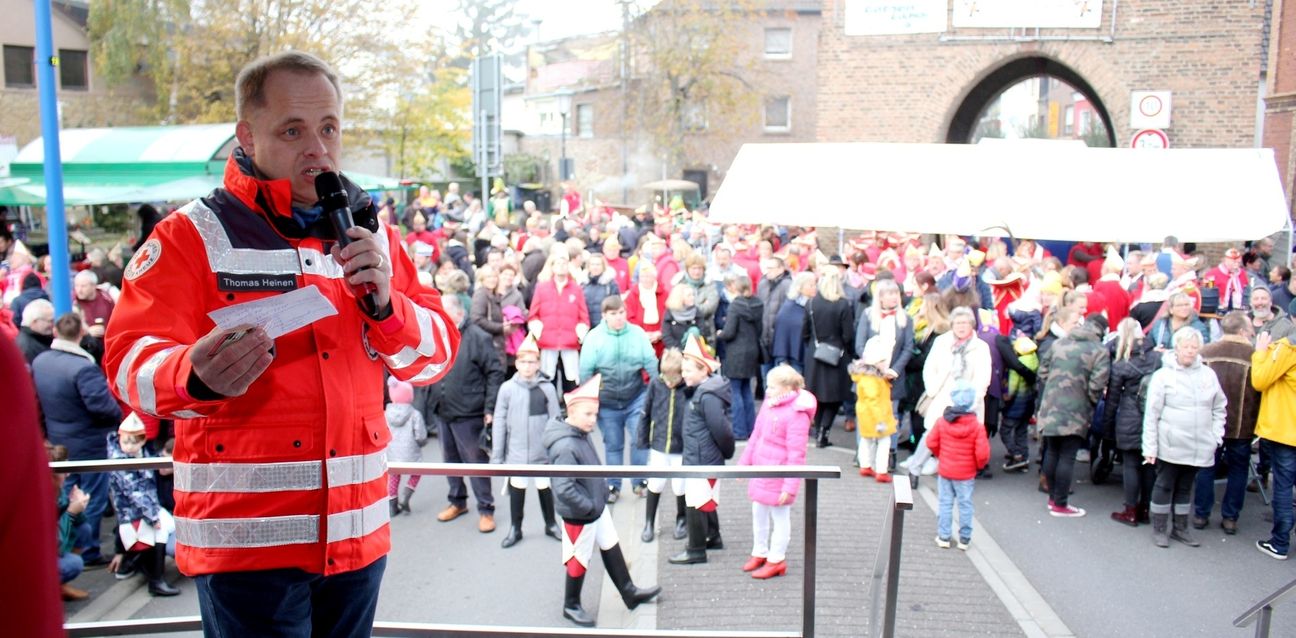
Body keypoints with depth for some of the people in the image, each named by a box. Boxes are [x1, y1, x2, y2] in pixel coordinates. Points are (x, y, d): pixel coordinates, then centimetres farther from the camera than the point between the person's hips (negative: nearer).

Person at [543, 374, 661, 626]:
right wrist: (588, 507, -23)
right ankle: (571, 606, 32)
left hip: (597, 507, 9)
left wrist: (597, 501, 13)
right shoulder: (565, 448, -31)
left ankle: (629, 592, 37)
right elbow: (563, 489, -34)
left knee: (612, 549, 20)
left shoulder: (580, 435, -1)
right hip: (579, 516, -9)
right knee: (579, 561, 10)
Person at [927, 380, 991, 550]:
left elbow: (931, 443, -3)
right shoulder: (977, 426, -16)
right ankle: (964, 539, 17)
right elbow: (982, 453, -17)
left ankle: (943, 537, 15)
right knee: (965, 505, 10)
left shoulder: (942, 421, -9)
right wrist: (980, 465, 4)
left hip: (945, 471, 2)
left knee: (945, 503, 11)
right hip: (966, 474, -2)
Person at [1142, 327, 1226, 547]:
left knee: (1185, 487, 16)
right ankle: (1159, 529, 16)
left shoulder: (1209, 375, 4)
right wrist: (1150, 447, -10)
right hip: (1170, 445, -4)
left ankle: (1180, 528, 27)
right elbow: (1151, 415, -8)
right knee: (1164, 486, 6)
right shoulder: (1163, 375, -7)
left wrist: (1216, 436, 4)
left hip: (1199, 447, 4)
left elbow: (1219, 409, 14)